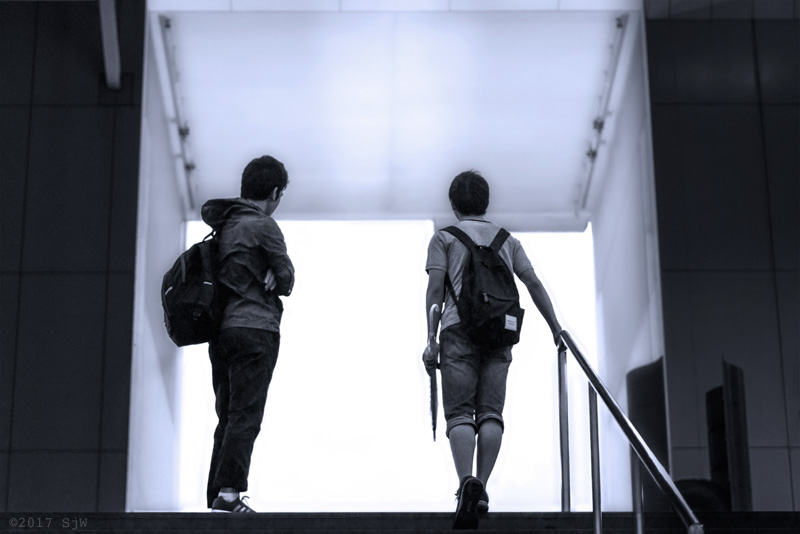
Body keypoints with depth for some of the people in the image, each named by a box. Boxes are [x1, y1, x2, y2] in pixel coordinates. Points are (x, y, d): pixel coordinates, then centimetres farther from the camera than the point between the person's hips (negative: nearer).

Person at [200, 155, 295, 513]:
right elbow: (287, 281, -4)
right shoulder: (262, 225, -6)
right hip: (255, 328, -8)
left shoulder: (223, 225, 17)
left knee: (228, 415, 10)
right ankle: (229, 493, -17)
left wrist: (263, 274, -3)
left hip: (220, 330, 8)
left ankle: (217, 495, 8)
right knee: (246, 415, -10)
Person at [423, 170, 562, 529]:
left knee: (460, 414, -5)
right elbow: (534, 284, 14)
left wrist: (430, 340, -3)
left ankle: (466, 482, -27)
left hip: (460, 330, -2)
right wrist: (556, 330, 17)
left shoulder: (444, 238, 11)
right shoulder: (507, 239, 21)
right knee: (491, 412, 2)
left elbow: (435, 289, 0)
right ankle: (481, 489, -10)